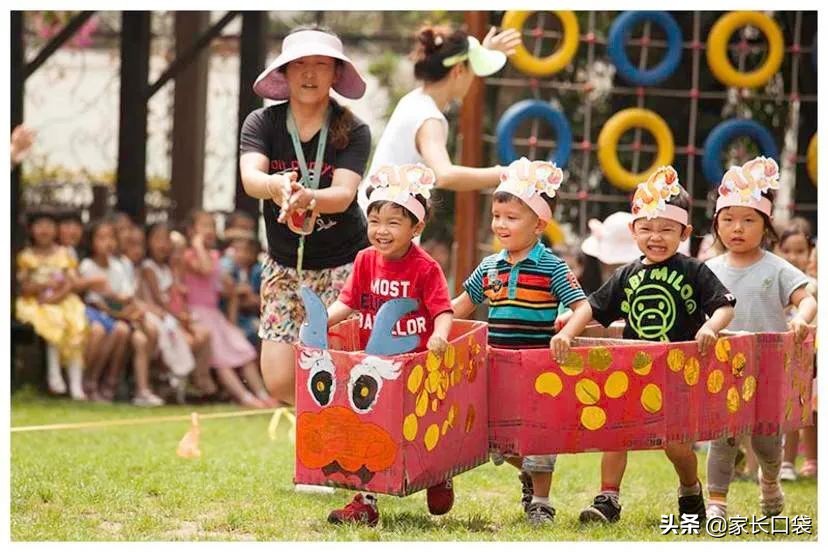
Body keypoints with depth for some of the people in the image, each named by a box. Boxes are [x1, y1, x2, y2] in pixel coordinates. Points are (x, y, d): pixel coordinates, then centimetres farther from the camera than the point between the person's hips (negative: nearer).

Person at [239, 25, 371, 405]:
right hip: (284, 265, 3)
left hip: (343, 263, -3)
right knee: (279, 382, -2)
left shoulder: (353, 131, -10)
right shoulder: (262, 123, -6)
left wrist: (307, 198, -47)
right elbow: (249, 177, -24)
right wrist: (275, 185, -48)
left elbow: (343, 195, -24)